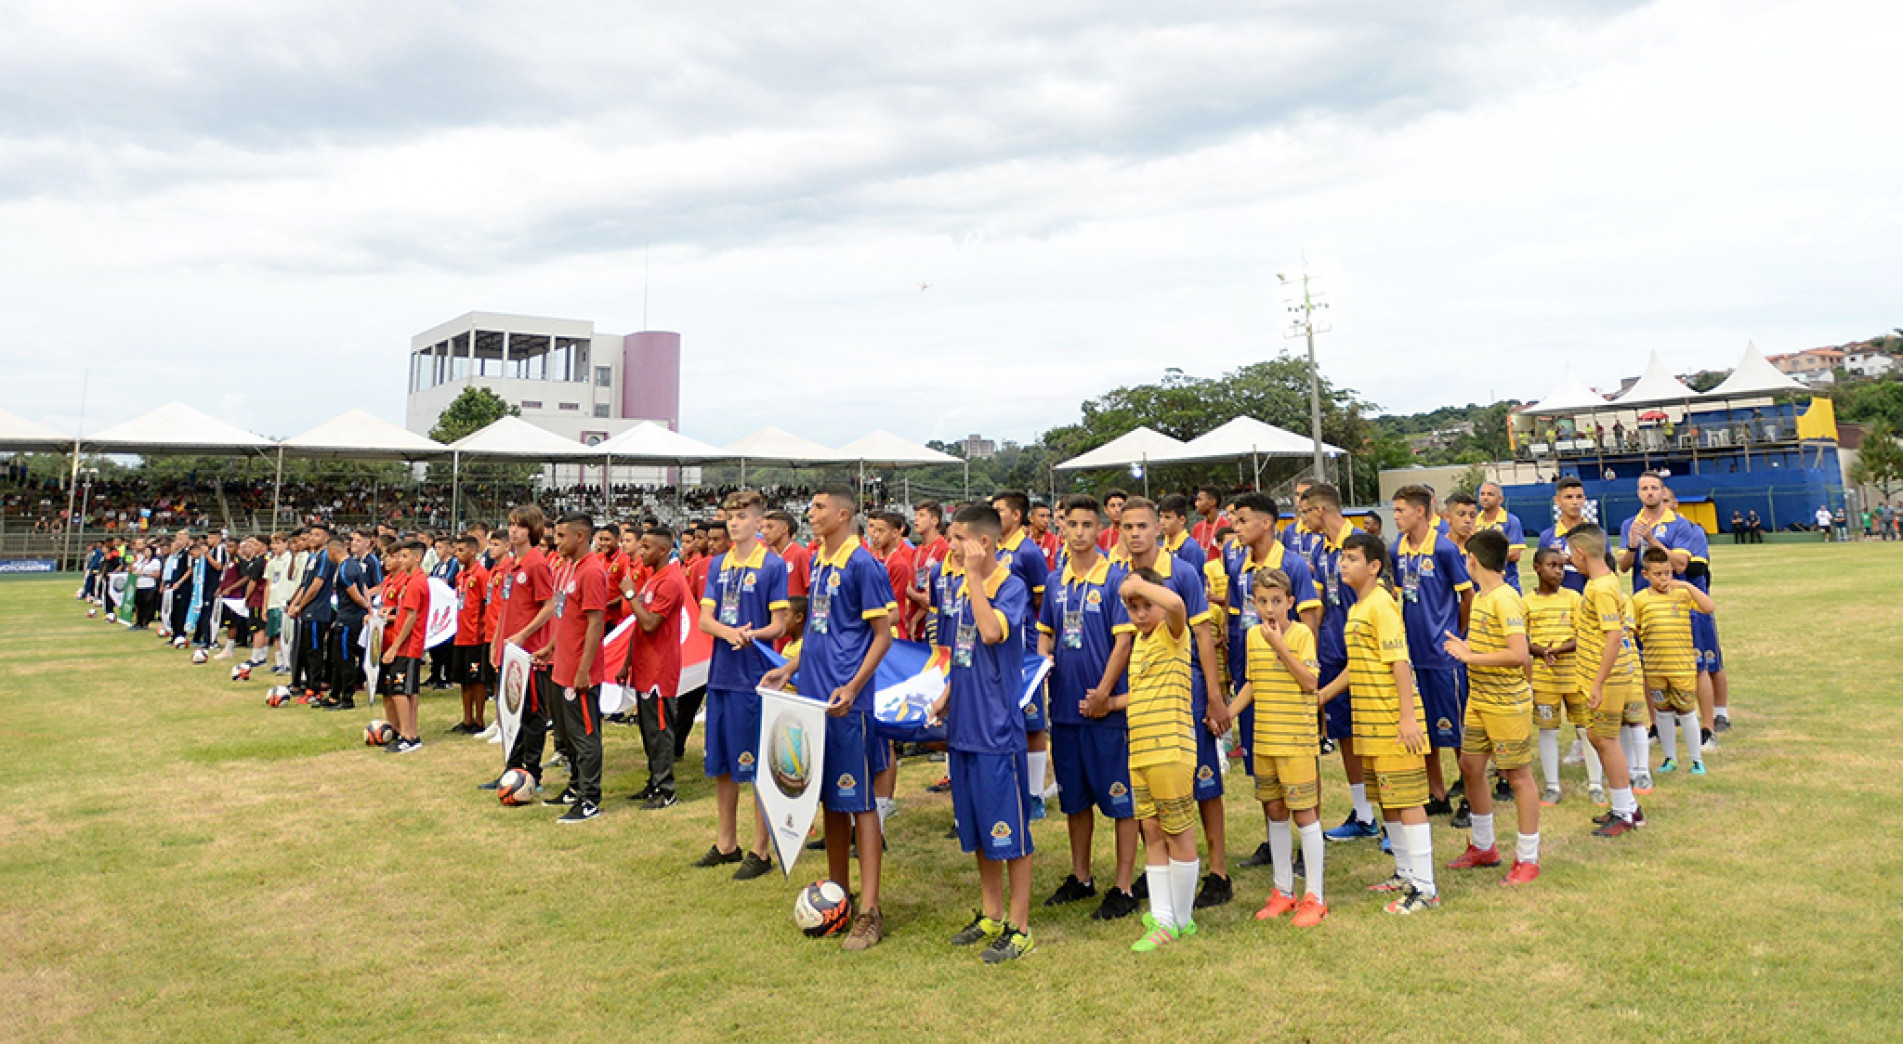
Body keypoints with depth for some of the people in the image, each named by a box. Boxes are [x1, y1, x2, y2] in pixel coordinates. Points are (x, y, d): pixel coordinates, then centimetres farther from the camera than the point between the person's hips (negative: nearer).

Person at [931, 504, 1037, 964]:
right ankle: (991, 916, 30)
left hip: (998, 730, -8)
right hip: (964, 727, 8)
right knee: (978, 831, 17)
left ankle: (1019, 928, 12)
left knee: (1010, 832, 1)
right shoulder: (963, 588, 11)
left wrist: (975, 575, -23)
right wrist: (947, 694, 11)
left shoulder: (1011, 585, -12)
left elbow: (992, 632, -30)